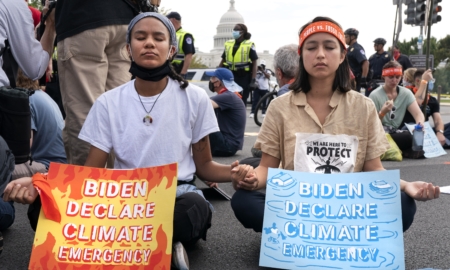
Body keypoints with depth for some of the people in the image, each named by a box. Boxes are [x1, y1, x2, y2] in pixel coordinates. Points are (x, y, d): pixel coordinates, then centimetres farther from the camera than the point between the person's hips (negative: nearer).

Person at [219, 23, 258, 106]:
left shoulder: (249, 45, -4)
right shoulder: (228, 44, 9)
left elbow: (254, 63, -6)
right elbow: (223, 60, 16)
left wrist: (253, 80, -13)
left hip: (244, 77, -4)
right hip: (231, 76, 4)